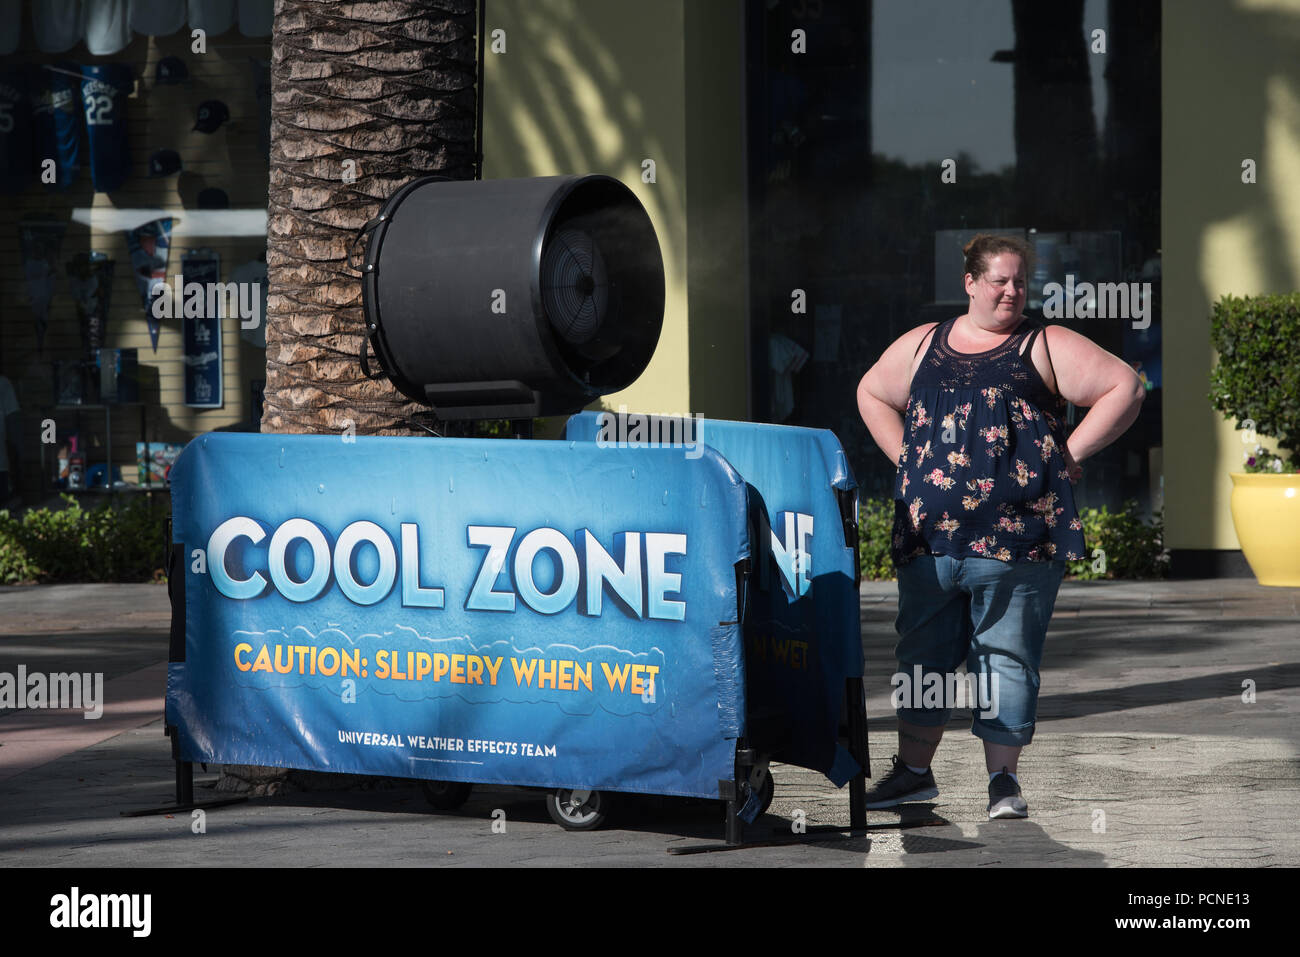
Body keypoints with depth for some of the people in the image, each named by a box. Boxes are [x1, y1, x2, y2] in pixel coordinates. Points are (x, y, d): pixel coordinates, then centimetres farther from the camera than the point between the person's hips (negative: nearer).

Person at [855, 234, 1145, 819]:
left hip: (1017, 531, -3)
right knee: (922, 650, 8)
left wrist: (1069, 454, -4)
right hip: (930, 530, 3)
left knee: (1007, 654, -1)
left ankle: (1003, 778, 5)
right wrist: (906, 460, 15)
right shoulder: (923, 345, 15)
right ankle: (913, 770, 17)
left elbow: (1124, 387, 2)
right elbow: (872, 394, 29)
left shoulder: (1044, 347, 5)